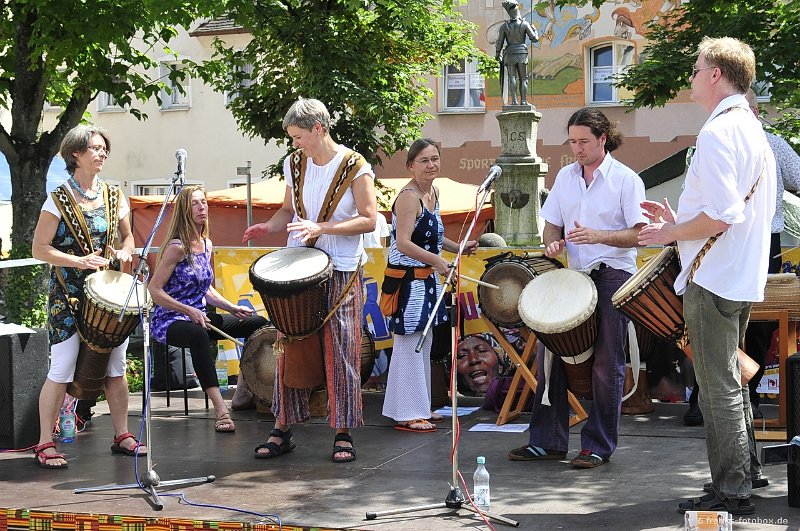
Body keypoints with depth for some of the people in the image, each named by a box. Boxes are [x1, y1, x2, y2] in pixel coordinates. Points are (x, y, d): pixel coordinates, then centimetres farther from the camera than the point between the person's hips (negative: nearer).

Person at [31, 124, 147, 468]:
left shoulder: (114, 197, 7)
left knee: (116, 368, 8)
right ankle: (45, 444, 3)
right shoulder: (59, 200, -7)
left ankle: (122, 436, 19)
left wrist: (124, 252, -3)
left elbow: (127, 236, 20)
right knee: (61, 371, -6)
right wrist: (80, 261, -19)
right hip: (68, 297, -5)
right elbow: (40, 249, -8)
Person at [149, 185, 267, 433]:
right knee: (198, 334, -42)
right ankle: (220, 408, -48)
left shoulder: (206, 244, 11)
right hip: (169, 320, -9)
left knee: (258, 323, 3)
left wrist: (232, 308, 5)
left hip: (199, 316, 9)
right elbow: (154, 291, -16)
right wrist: (190, 311, -22)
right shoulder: (176, 247, -13)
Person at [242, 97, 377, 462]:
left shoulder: (354, 167, -7)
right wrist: (267, 227, -4)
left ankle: (343, 435, 6)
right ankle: (282, 429, 12)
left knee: (341, 351, -2)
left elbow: (369, 220, -10)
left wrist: (321, 229, -21)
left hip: (341, 271, -4)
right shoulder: (295, 163, 7)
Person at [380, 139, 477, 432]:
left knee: (423, 343, 15)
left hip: (427, 278, 9)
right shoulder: (408, 197, -18)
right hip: (407, 279, -9)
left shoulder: (433, 193, 10)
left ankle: (419, 406, 25)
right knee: (409, 344, -4)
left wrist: (459, 247, 12)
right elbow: (403, 243, -26)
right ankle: (406, 414, 2)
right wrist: (436, 260, -32)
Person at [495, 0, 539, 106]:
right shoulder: (524, 24, -5)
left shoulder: (504, 26, -2)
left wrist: (497, 55, 15)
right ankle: (523, 101, -5)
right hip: (522, 54, 0)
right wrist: (534, 30, 17)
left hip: (510, 54, 0)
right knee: (523, 79, 4)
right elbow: (534, 39, -3)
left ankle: (514, 101, -14)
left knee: (512, 78, -3)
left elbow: (499, 43, 0)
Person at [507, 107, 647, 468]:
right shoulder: (565, 177, 12)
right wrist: (552, 242, -6)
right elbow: (551, 224, 17)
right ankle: (547, 441, 13)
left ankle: (599, 446, 7)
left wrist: (598, 236, -23)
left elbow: (639, 234, -9)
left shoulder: (625, 179, -4)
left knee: (606, 364, -2)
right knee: (550, 353, 4)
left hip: (613, 277, -6)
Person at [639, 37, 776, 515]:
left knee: (719, 389, -3)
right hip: (743, 278, 10)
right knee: (731, 381, 19)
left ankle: (731, 494, 2)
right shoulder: (754, 131, 14)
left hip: (712, 279, -10)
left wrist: (671, 233, -11)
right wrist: (680, 222, 17)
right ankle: (744, 475, 27)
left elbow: (722, 215, -27)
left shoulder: (718, 133, -18)